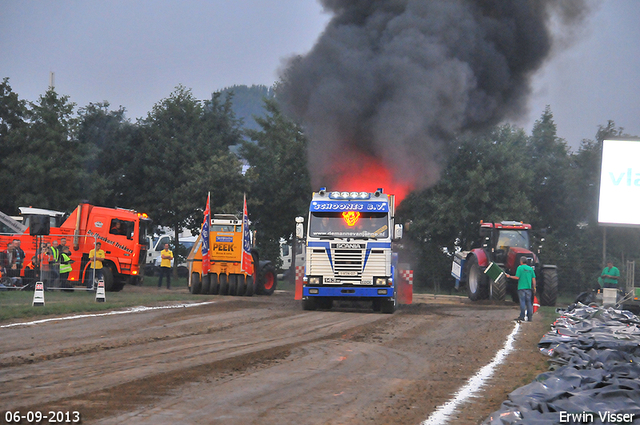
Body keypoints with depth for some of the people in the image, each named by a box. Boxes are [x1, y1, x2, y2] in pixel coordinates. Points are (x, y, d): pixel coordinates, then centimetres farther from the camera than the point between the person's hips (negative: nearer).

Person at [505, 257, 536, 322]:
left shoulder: (520, 268, -4)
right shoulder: (530, 268, 10)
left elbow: (517, 277, -10)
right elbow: (533, 279, 8)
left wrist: (509, 276, 4)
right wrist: (534, 287, 12)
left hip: (521, 287, -4)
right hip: (529, 287, 4)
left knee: (522, 302, -3)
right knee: (529, 302, 6)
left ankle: (522, 316, -8)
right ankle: (530, 317, 5)